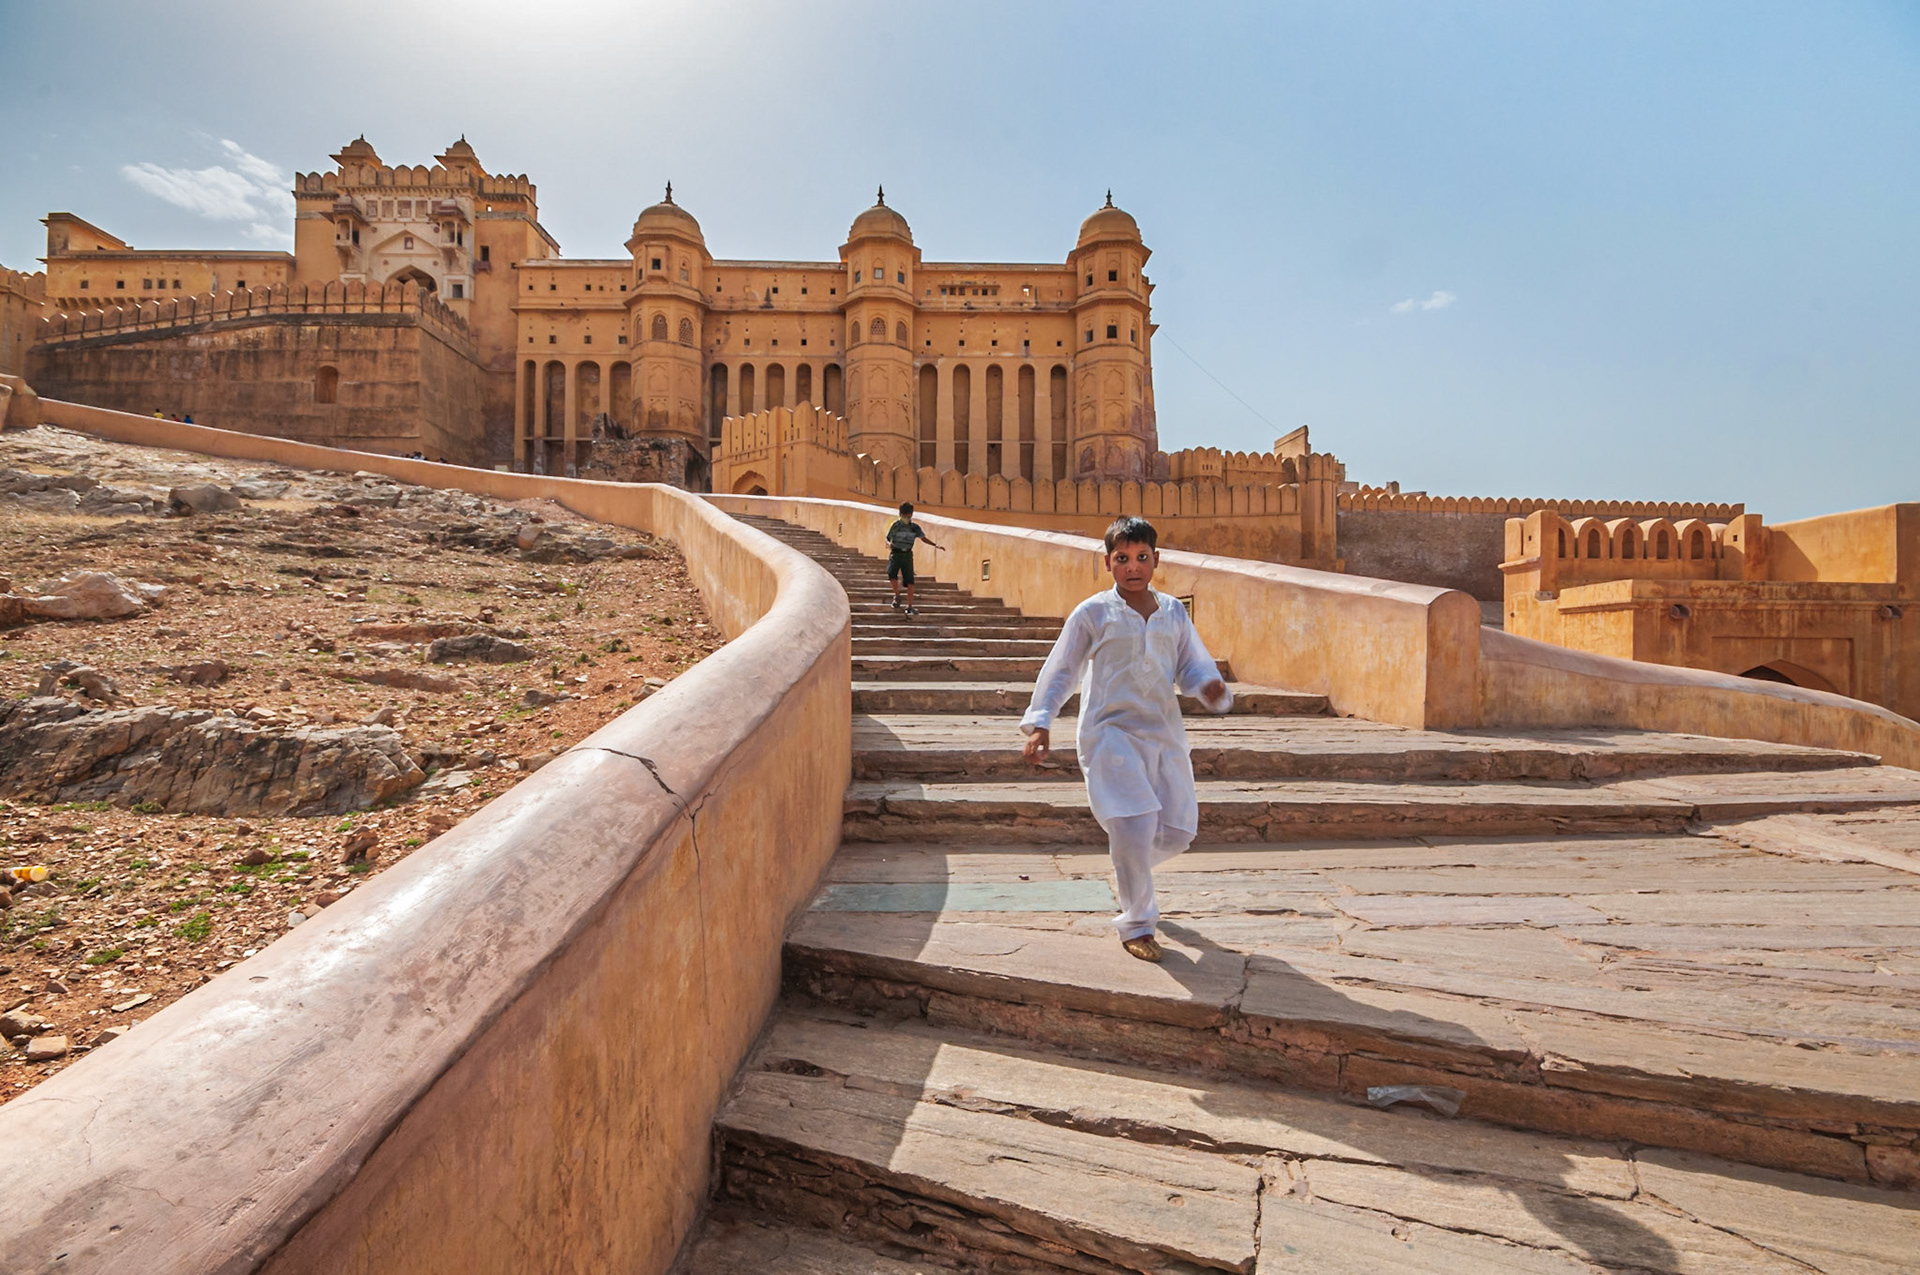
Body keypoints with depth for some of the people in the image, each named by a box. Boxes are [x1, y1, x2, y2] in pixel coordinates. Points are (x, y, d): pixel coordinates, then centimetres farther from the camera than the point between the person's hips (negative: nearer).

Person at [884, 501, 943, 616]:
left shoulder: (914, 527, 3)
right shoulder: (896, 525, -4)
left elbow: (923, 537, 17)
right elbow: (888, 539, -1)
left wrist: (935, 545, 7)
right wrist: (888, 544, -25)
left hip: (907, 555, 2)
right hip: (895, 554, -2)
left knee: (910, 581, -4)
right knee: (891, 573, -27)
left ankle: (910, 607, 4)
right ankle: (897, 596, -2)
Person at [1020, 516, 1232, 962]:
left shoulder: (1173, 612, 8)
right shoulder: (1092, 614, -3)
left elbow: (1194, 664, 13)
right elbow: (1060, 669, 1)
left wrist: (1211, 687, -10)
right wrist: (1039, 722, -6)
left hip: (1163, 732, 5)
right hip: (1110, 732, -5)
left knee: (1178, 829, 8)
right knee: (1134, 825, -15)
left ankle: (1129, 870, 42)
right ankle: (1136, 925, 7)